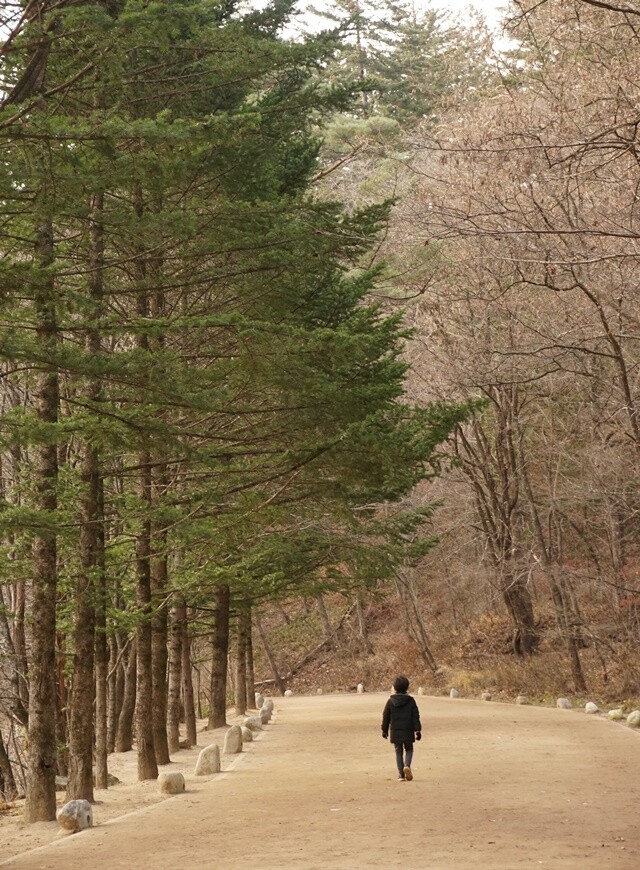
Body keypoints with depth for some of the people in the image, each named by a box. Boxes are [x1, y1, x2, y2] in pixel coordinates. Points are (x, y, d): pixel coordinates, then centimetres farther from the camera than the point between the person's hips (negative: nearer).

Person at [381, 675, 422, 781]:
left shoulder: (391, 701, -3)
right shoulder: (411, 701, -3)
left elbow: (386, 717, 2)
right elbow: (416, 717, -5)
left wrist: (384, 730, 13)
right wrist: (418, 730, -3)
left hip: (395, 731, 0)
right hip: (408, 731, 0)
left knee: (398, 752, 11)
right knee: (409, 750, 15)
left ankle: (401, 775, 6)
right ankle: (407, 765, -13)